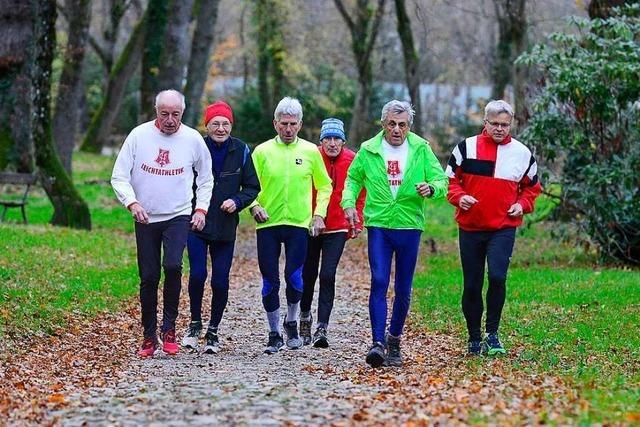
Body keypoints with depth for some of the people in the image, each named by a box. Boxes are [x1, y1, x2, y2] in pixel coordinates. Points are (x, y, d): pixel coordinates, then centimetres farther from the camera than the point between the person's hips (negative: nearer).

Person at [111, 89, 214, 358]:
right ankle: (149, 337, 15)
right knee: (149, 277, 3)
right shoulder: (139, 136, -4)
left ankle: (169, 329, -8)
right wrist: (132, 203, -19)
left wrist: (201, 208, 3)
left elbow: (205, 178, 14)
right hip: (145, 218, 1)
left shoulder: (193, 139, -1)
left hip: (179, 217, -1)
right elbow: (119, 177, -3)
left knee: (173, 265, -23)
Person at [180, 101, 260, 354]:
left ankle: (213, 331, 19)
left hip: (225, 228, 1)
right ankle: (195, 324, 10)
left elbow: (252, 187, 6)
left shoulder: (240, 151, 0)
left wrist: (237, 202, -12)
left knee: (220, 281, 2)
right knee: (197, 274, -12)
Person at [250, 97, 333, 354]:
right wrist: (254, 206, -13)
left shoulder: (310, 152, 4)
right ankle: (274, 334, 15)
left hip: (299, 224, 0)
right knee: (270, 282, 1)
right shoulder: (262, 152, 2)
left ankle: (292, 323, 17)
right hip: (268, 225, 0)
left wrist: (319, 214, 2)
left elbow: (324, 186, 13)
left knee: (294, 277, -10)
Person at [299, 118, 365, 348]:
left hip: (337, 228, -1)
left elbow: (360, 194, 5)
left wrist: (357, 223, 3)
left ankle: (322, 327, -9)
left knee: (328, 276, -10)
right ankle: (305, 316, 35)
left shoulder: (352, 161, -4)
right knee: (308, 274, 11)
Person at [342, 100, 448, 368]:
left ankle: (394, 340, 26)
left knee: (403, 290, 8)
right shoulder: (368, 150, 2)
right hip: (378, 225, -1)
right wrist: (349, 203, -1)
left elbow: (442, 182, 1)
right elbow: (353, 179, 16)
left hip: (409, 226, 1)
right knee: (379, 282, -14)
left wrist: (430, 189, -22)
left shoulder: (421, 149, 1)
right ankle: (378, 343, -16)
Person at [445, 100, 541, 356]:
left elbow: (532, 187, 18)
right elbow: (450, 179, 8)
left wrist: (522, 205, -1)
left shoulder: (521, 153, 5)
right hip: (470, 228, 1)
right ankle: (474, 338, 20)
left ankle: (492, 333, -6)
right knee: (472, 285, 6)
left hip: (504, 228, -1)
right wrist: (459, 197, -11)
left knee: (497, 276, -20)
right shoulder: (467, 148, 2)